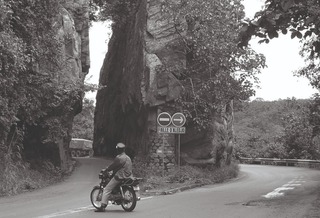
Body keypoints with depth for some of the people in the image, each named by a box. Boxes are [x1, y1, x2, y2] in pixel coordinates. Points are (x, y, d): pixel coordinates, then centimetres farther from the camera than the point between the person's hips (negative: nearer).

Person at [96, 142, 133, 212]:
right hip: (128, 176, 9)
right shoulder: (128, 158, 14)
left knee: (107, 189, -5)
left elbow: (112, 166, -9)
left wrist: (105, 170, 7)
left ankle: (103, 206, -13)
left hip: (120, 177, -9)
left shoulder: (119, 158, -14)